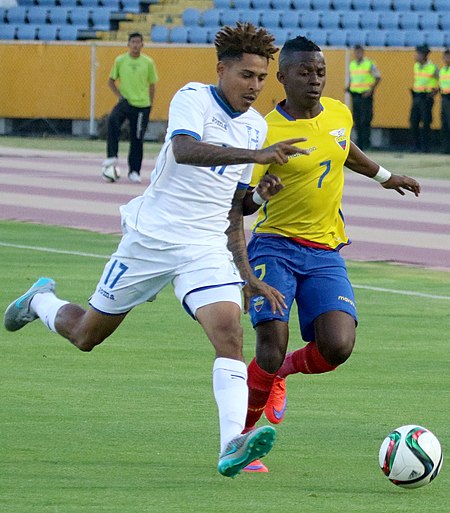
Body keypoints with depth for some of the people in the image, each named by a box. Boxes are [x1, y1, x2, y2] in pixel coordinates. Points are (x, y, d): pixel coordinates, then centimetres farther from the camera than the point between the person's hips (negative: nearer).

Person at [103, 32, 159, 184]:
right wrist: (119, 96, -5)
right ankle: (112, 157, -28)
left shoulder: (148, 63, 2)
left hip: (142, 105, 1)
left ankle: (134, 172, 14)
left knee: (137, 139, 3)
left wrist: (150, 105, 6)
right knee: (113, 120, -31)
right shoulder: (120, 61, 1)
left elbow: (152, 85, 10)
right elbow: (111, 81, 9)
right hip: (125, 102, -1)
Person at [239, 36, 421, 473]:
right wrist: (260, 193, -34)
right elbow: (242, 204, -12)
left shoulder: (339, 114, 4)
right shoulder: (268, 132, -13)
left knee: (338, 346, -16)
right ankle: (242, 436, 8)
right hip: (275, 247, -4)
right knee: (271, 347, -17)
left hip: (326, 253, 4)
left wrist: (384, 176, 39)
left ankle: (281, 371, 19)